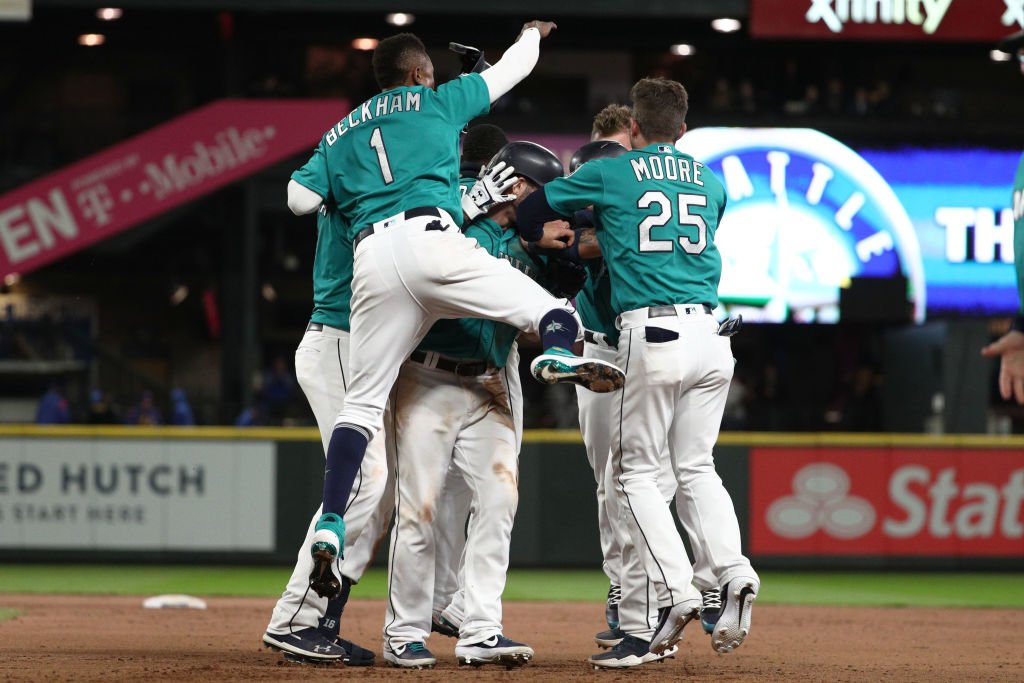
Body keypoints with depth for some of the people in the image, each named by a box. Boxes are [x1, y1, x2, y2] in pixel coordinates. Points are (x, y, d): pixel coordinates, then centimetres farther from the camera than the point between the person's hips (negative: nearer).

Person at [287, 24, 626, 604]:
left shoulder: (340, 135, 28)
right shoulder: (439, 102, 21)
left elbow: (299, 199, 19)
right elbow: (513, 69, 31)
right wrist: (533, 33, 52)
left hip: (372, 260, 3)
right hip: (432, 239, -3)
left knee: (363, 402, 6)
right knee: (549, 308, -1)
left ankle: (330, 528, -10)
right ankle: (557, 354, -40)